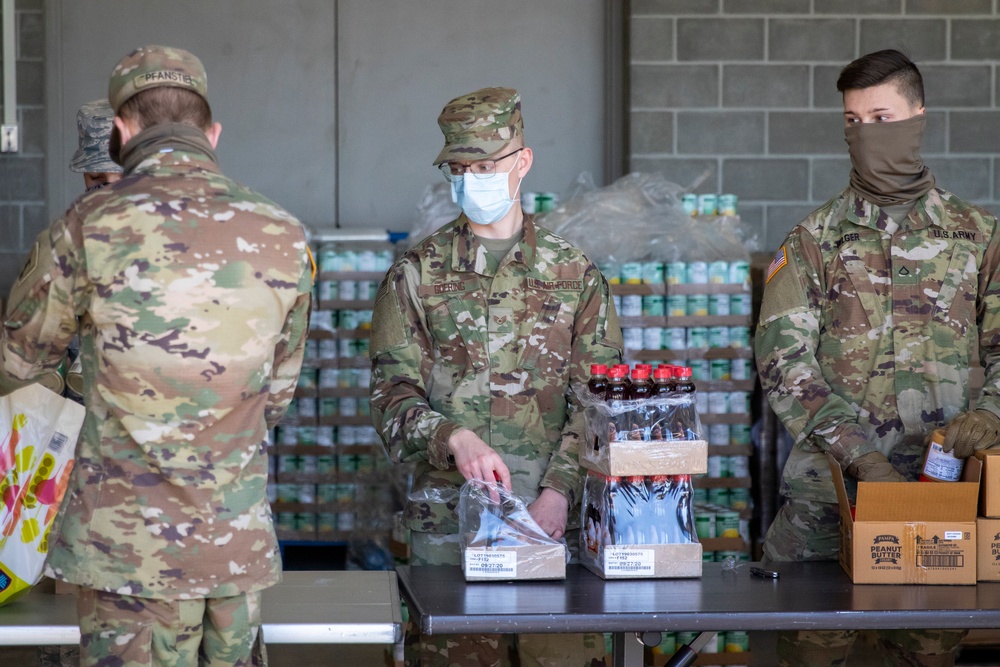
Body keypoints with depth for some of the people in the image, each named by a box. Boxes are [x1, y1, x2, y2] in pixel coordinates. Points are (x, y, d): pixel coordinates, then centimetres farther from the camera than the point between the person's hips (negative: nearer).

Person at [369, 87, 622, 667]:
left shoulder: (575, 273, 8)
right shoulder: (417, 275, 7)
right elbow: (393, 398, 0)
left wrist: (560, 490, -12)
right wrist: (455, 438, -20)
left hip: (558, 516, 0)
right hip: (449, 519, 0)